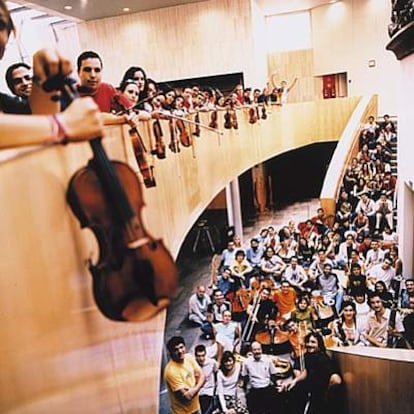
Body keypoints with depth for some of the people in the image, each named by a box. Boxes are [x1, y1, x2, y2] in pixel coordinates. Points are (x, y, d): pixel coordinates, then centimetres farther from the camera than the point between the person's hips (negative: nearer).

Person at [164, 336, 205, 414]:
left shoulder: (189, 357, -8)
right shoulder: (171, 371, -29)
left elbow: (202, 376, -4)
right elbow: (186, 397, -28)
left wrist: (194, 389, -22)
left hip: (195, 407, 7)